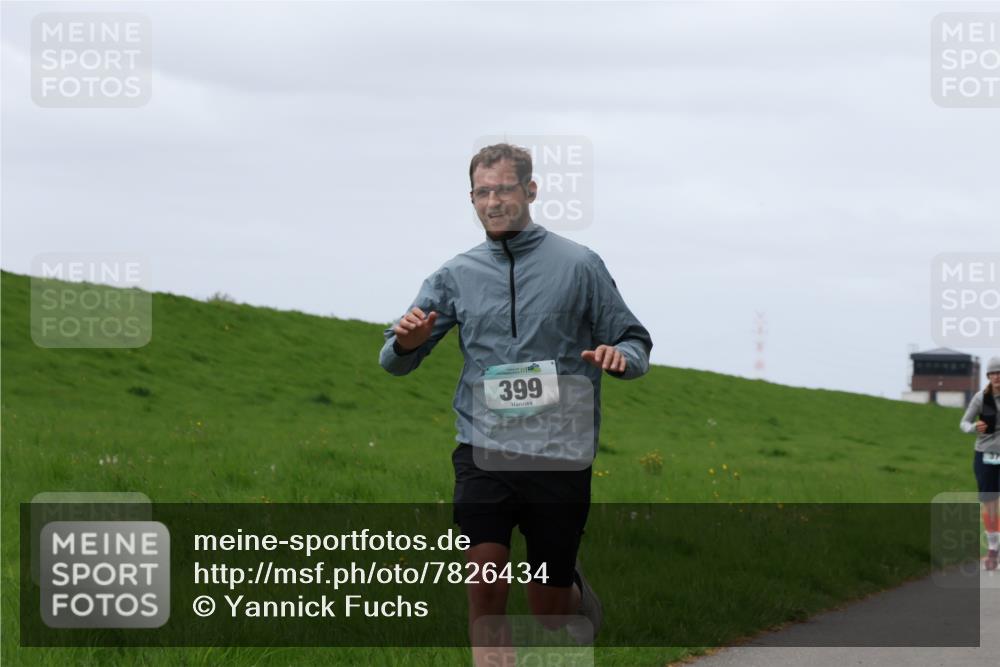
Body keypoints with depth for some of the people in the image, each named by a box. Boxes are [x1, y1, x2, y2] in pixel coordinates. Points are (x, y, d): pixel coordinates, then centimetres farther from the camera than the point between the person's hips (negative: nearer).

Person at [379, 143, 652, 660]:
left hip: (558, 456, -1)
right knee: (485, 584, -16)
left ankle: (575, 593, 44)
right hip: (482, 451, 1)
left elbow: (635, 344, 7)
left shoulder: (580, 265, 2)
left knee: (548, 610, 9)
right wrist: (406, 343, -14)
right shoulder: (456, 276, 8)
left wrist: (620, 357, -18)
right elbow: (395, 362, 11)